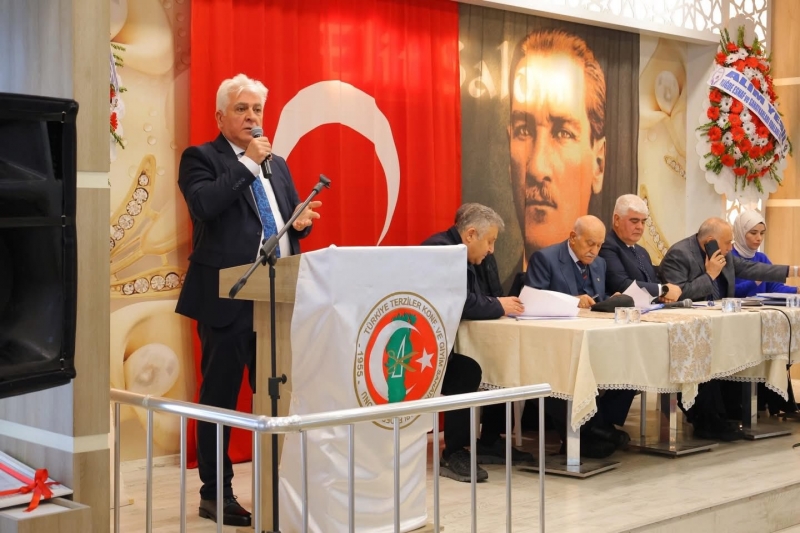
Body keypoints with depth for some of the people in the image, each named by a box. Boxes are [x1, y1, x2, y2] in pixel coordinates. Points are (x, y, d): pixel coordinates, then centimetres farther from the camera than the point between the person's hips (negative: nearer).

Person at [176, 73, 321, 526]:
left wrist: (302, 220, -1)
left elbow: (291, 217, 22)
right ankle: (215, 493, 10)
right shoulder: (200, 158, -1)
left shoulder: (277, 164, 18)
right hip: (228, 299, -6)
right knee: (220, 396, 1)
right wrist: (248, 162, -16)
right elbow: (203, 205, -20)